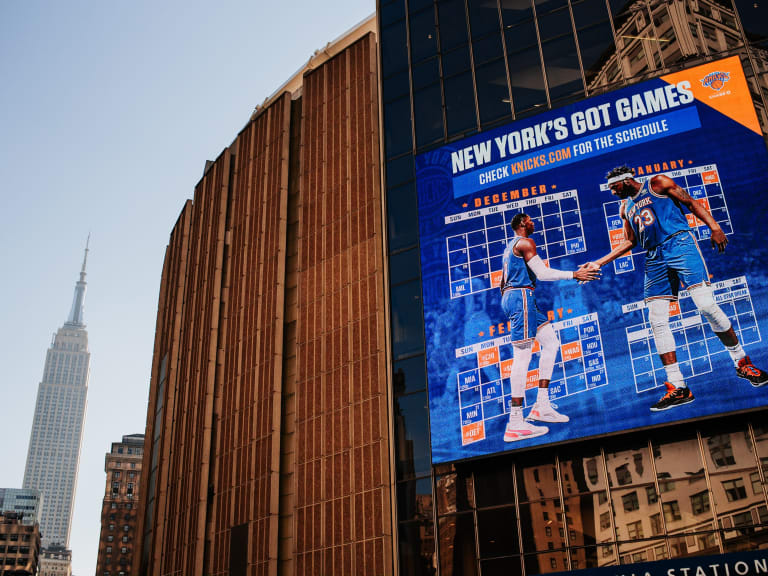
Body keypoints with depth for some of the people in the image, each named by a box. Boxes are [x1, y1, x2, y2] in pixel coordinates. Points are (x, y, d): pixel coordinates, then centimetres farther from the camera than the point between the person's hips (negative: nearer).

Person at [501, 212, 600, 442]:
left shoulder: (511, 246, 24)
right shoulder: (525, 243, -6)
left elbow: (503, 280, 27)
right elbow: (542, 273, -13)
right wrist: (574, 275, -9)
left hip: (511, 297, 11)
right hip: (521, 296, -11)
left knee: (550, 342, 12)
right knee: (523, 355, -14)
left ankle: (541, 405, 7)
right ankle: (515, 423, -17)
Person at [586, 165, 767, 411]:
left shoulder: (657, 183, 4)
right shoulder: (625, 207, 21)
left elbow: (691, 203, 1)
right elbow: (629, 241, 25)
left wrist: (715, 228, -11)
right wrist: (599, 262, 19)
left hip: (680, 244, -6)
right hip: (655, 258, 6)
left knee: (706, 305, -17)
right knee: (657, 320, -5)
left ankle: (742, 362, 4)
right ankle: (678, 388, -3)